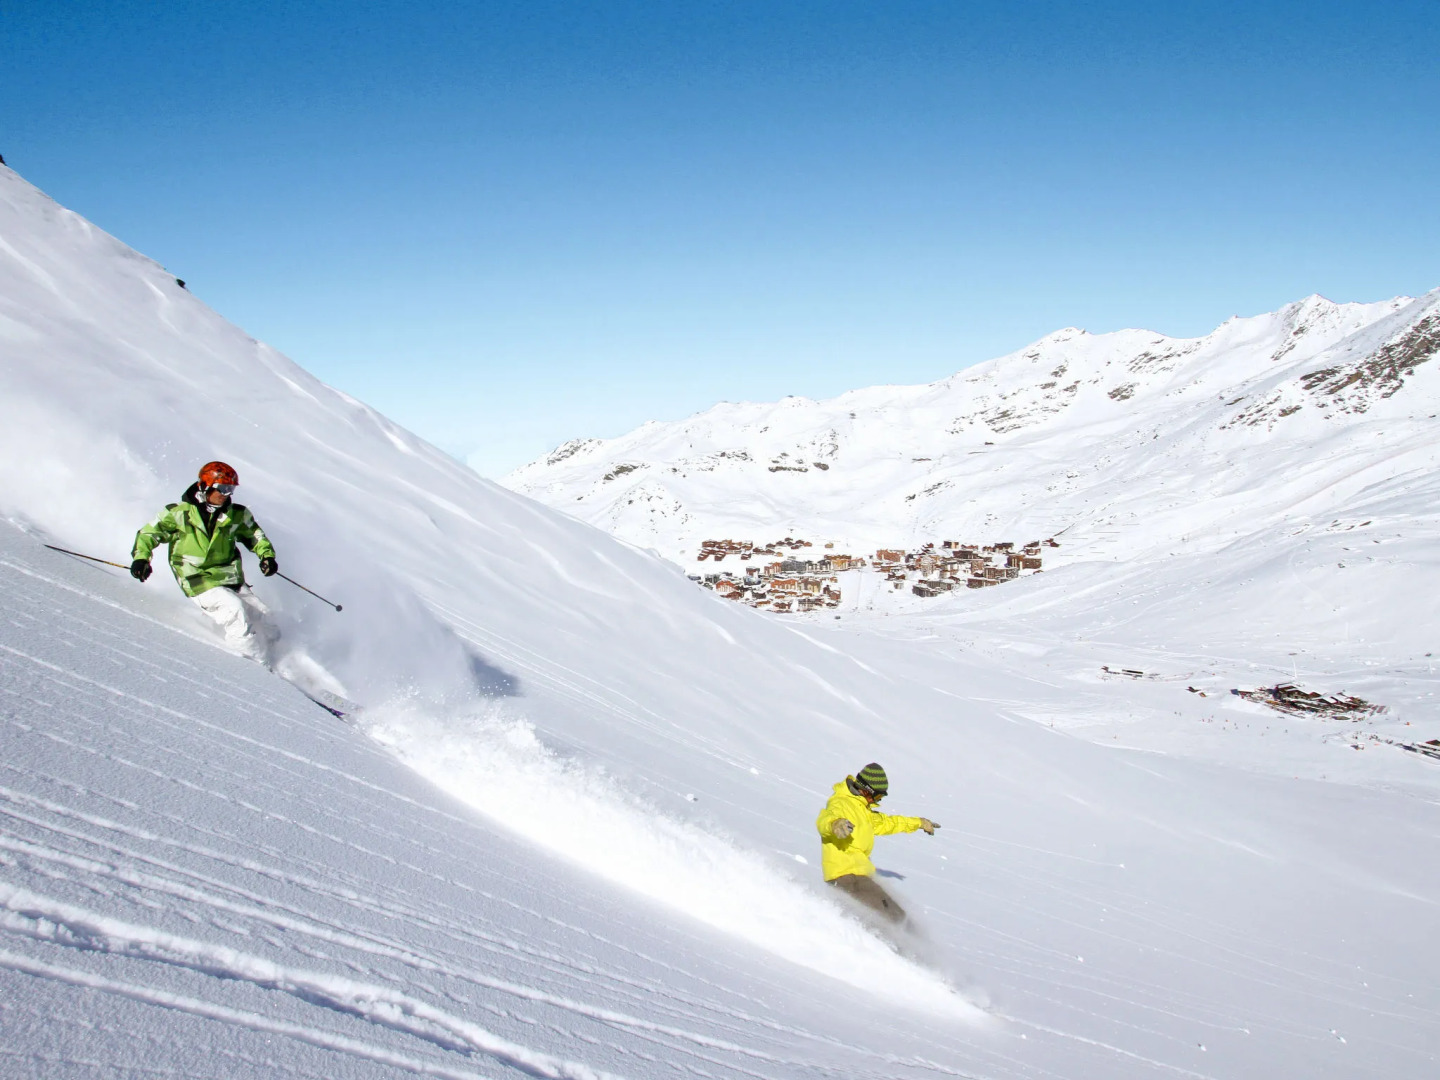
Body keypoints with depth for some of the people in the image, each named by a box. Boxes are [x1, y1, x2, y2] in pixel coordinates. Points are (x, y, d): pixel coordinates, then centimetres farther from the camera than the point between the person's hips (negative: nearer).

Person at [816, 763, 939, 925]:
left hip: (859, 873, 11)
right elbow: (824, 820, -33)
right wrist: (835, 823, -58)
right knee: (893, 916, -21)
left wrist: (919, 822, 47)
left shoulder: (861, 808, 21)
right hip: (847, 874, -11)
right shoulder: (840, 803, -11)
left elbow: (884, 822, 39)